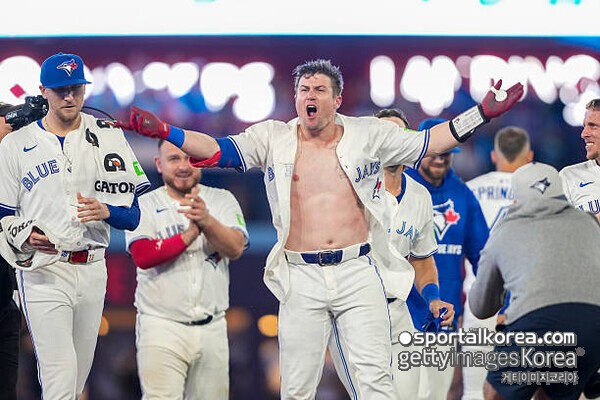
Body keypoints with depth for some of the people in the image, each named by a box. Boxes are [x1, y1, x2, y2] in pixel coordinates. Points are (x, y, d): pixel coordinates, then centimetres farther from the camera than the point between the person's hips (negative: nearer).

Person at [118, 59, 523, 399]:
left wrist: (481, 113, 2)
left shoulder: (368, 135, 8)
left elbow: (427, 143, 10)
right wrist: (162, 131, -12)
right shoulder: (274, 139, 7)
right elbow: (217, 150, 1)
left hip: (358, 272, -1)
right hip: (302, 277, 1)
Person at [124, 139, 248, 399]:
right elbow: (143, 256, -13)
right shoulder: (144, 205, 3)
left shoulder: (222, 201, 9)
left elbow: (235, 249, -8)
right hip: (162, 326, -3)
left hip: (212, 327, 3)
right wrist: (188, 236, -21)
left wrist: (207, 222, -26)